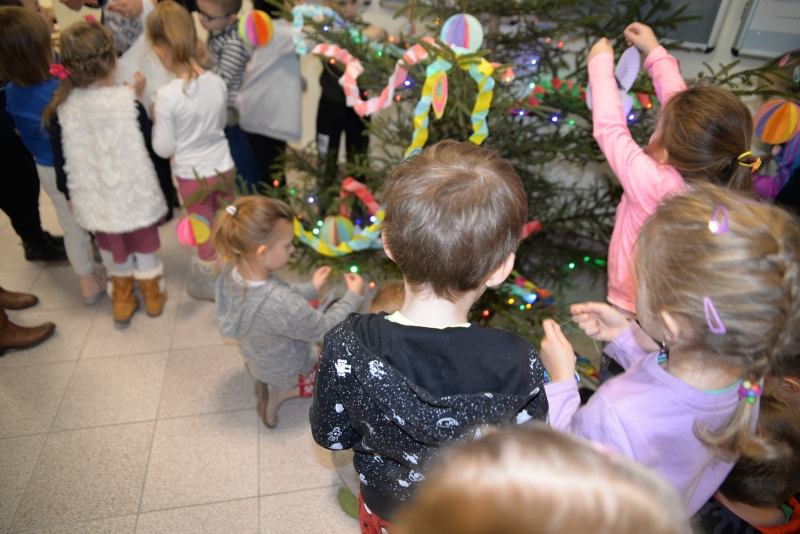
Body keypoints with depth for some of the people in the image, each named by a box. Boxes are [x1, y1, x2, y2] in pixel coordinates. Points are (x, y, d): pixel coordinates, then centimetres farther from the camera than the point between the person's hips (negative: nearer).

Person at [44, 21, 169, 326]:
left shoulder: (62, 108, -10)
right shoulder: (128, 102, -19)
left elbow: (60, 160, -3)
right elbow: (148, 143, -3)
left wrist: (69, 194, 13)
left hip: (95, 198, 2)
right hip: (135, 194, -2)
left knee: (113, 253, 22)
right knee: (144, 247, 19)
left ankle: (122, 301, 37)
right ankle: (153, 296, 37)